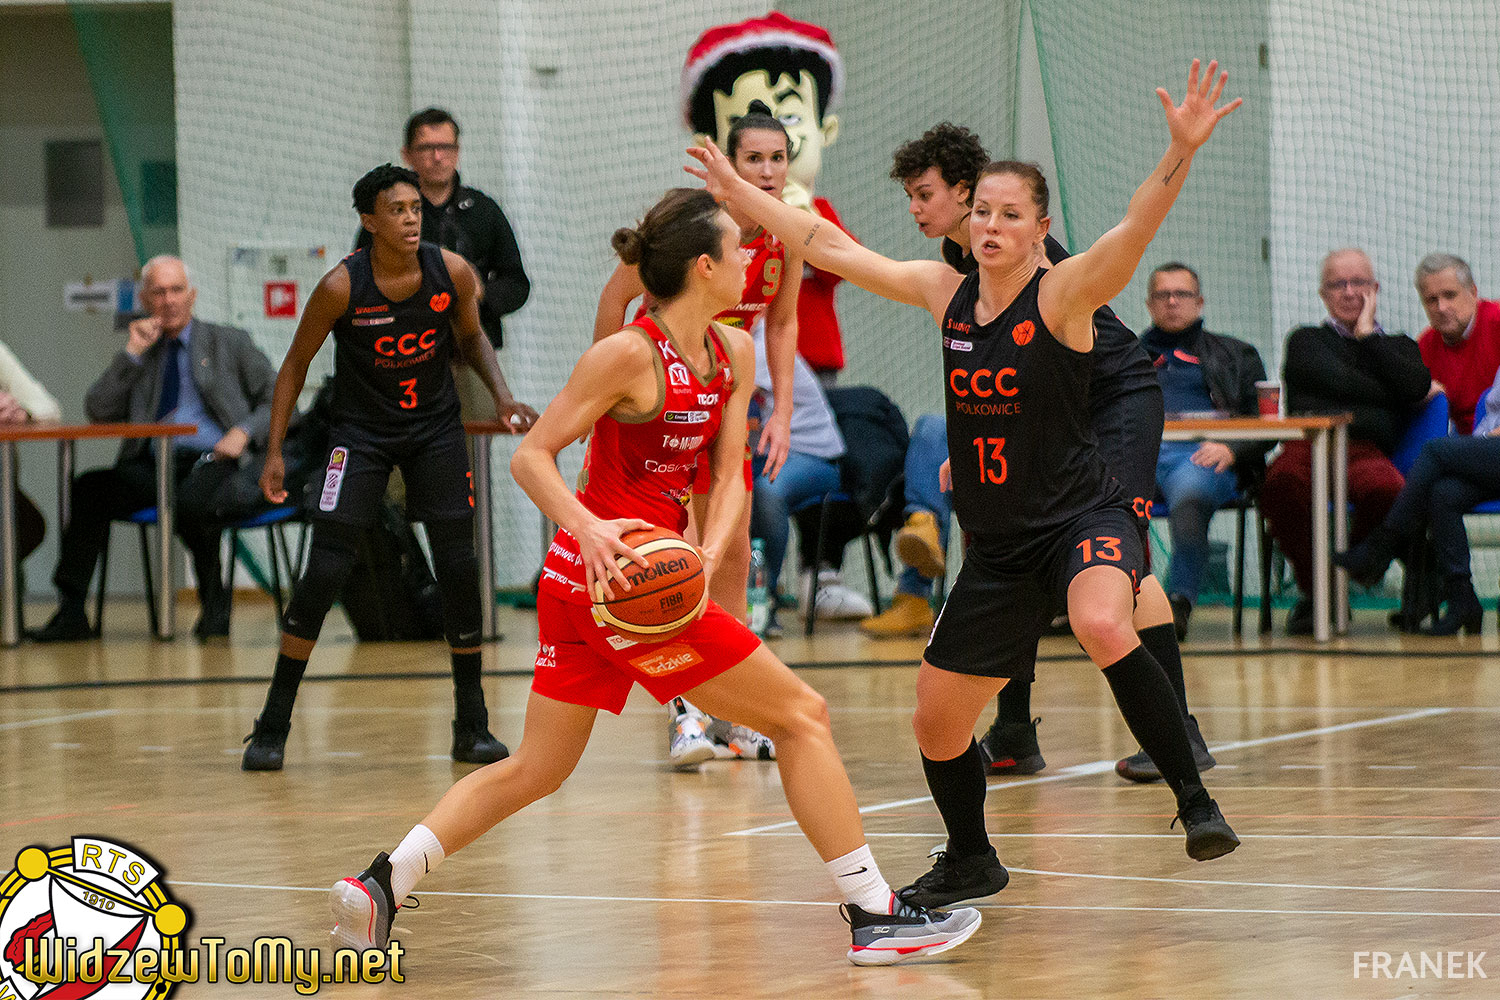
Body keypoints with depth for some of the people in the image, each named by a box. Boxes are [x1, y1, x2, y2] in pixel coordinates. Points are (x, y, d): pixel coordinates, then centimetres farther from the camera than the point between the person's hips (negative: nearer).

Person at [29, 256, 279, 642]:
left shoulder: (228, 343, 14)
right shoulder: (140, 355, 21)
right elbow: (97, 411, 9)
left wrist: (245, 432, -10)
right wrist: (132, 353, 2)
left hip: (213, 462, -4)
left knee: (192, 502, -39)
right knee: (89, 487, -25)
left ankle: (214, 604, -14)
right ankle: (71, 613, -24)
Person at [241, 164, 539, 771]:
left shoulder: (451, 272, -13)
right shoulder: (342, 287, -20)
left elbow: (471, 338, 7)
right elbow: (296, 364, -7)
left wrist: (501, 395, -10)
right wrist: (275, 453, -11)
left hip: (435, 428, 3)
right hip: (360, 431, -2)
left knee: (459, 570, -3)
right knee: (325, 570, -10)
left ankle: (471, 724, 11)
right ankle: (272, 727, -1)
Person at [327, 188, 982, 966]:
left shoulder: (734, 353, 9)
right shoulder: (630, 354, -14)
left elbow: (729, 472, 4)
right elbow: (530, 457, -12)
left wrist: (709, 552, -14)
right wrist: (589, 528, -28)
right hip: (614, 573, -9)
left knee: (535, 770, 12)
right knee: (800, 715, -3)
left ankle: (381, 882, 8)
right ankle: (875, 915, -1)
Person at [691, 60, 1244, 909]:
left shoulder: (1064, 292, -13)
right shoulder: (946, 292, 3)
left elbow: (1136, 231, -31)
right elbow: (831, 248, 12)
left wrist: (1181, 154, -48)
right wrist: (738, 191, 14)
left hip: (1082, 519, -6)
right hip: (997, 544, 6)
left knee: (1105, 628, -38)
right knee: (937, 720, 11)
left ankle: (1195, 800, -27)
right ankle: (971, 863, 38)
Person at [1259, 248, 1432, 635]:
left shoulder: (1398, 346, 29)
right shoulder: (1305, 341, 26)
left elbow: (1416, 388, 5)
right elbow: (1335, 380, 5)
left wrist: (1368, 335, 12)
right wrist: (1393, 395, 10)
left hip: (1368, 449, 1)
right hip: (1308, 443, -1)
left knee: (1384, 487, -39)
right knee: (1282, 481, -40)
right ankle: (1314, 591, -19)